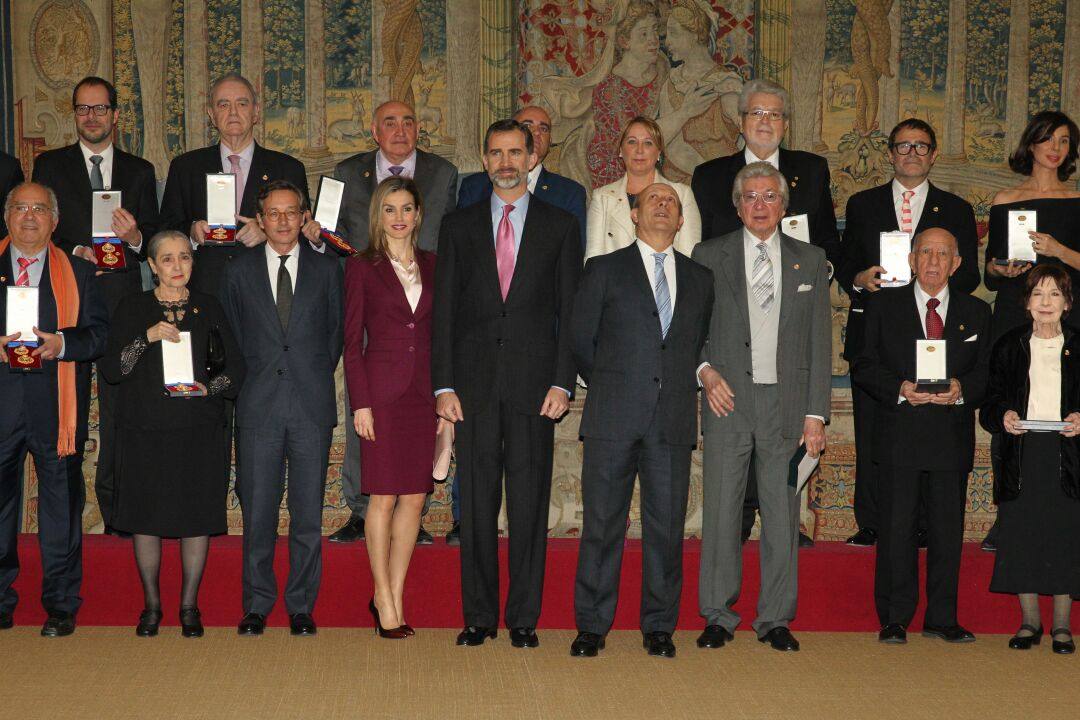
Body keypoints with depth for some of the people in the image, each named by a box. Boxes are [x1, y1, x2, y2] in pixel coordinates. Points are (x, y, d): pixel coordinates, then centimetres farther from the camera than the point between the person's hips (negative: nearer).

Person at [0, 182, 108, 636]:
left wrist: (61, 343, -14)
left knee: (61, 505, 3)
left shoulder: (77, 272, 10)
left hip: (56, 406, 0)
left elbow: (100, 333, 4)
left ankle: (61, 606, 13)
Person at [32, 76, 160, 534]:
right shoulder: (49, 165, 10)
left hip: (121, 302, 1)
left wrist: (135, 239, -12)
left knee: (119, 406, 1)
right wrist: (77, 252, -12)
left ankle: (115, 507, 8)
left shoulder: (139, 171, 14)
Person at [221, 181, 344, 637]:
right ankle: (257, 606, 13)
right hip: (259, 407, 0)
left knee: (308, 514, 2)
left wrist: (314, 378, 8)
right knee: (257, 513, 2)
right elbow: (233, 335, 13)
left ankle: (301, 607, 13)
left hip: (312, 407, 0)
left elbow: (335, 333, 12)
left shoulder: (326, 269, 8)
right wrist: (254, 382, 8)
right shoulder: (239, 272, 8)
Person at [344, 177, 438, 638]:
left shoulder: (433, 266, 11)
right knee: (383, 496, -1)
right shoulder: (362, 267, 1)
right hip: (382, 388, -4)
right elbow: (352, 341, -1)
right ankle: (384, 597, 10)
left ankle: (394, 596, 14)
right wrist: (360, 402, -8)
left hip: (424, 390, 4)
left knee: (415, 497, 4)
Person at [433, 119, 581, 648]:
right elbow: (444, 311, 7)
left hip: (534, 382, -1)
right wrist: (443, 385, -2)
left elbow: (570, 311, 4)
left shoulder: (560, 226, 8)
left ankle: (524, 618, 10)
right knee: (476, 503, 4)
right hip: (474, 384, 1)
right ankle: (479, 617, 13)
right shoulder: (459, 227, 11)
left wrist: (562, 382, -6)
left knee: (529, 503, 1)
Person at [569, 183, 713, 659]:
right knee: (602, 524, 1)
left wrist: (681, 387, 11)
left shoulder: (700, 280, 15)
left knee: (666, 526, 3)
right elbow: (580, 341, 9)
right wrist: (611, 388, 9)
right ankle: (591, 626, 10)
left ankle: (659, 627, 13)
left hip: (674, 422, 2)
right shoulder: (604, 270, 7)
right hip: (613, 421, -2)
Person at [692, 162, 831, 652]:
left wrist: (816, 414, 1)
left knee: (783, 514, 4)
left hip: (786, 404, 1)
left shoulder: (809, 261, 10)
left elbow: (819, 341, 7)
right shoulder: (709, 256, 6)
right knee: (721, 511, 2)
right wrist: (705, 370, -10)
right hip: (728, 399, -1)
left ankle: (775, 619, 14)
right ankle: (719, 616, 14)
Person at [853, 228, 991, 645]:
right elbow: (864, 366, 3)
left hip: (952, 436, 2)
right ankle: (894, 619, 9)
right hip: (899, 434, -2)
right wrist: (899, 388, -14)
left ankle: (942, 619, 16)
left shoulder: (976, 312, 12)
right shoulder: (883, 305, 7)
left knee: (948, 529, 6)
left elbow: (987, 372, 9)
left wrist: (962, 389, -12)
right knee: (896, 528, 0)